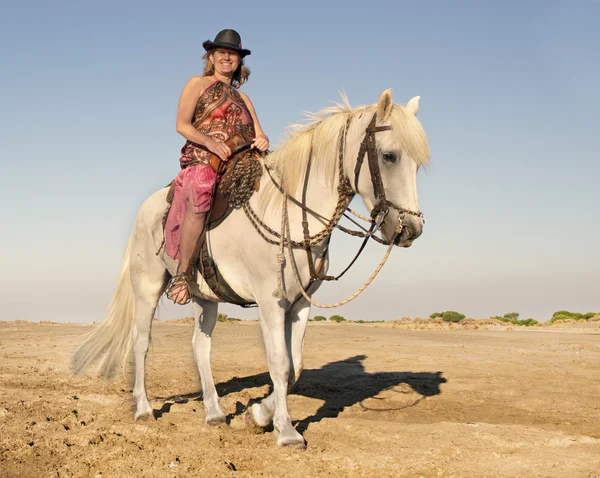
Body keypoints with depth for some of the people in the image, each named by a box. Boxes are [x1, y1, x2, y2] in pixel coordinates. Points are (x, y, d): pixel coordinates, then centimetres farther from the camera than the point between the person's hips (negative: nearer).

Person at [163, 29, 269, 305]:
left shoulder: (242, 98, 28)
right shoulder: (198, 84, 13)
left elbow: (257, 133, 20)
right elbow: (182, 125, 1)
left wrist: (262, 140, -6)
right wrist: (213, 143, -16)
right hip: (202, 161, -6)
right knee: (199, 197, -39)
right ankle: (182, 274, -32)